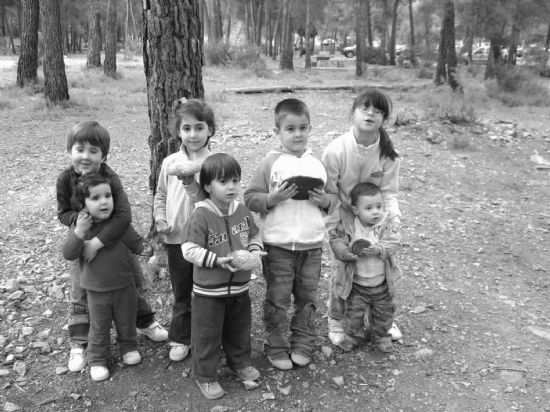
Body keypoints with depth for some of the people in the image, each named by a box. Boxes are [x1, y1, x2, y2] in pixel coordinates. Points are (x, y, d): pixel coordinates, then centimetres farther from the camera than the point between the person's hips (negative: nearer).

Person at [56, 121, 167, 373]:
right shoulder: (65, 180, -18)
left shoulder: (110, 179, -29)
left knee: (134, 283, 13)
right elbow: (63, 213, -7)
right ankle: (79, 344, 22)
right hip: (82, 242, 2)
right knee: (80, 293, 8)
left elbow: (123, 217, -38)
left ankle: (145, 323, 38)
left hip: (116, 239, -1)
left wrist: (97, 243, -42)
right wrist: (79, 218, -29)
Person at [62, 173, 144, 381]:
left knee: (126, 321, 19)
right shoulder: (81, 226, -11)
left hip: (124, 286, 1)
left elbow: (138, 247, -5)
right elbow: (68, 254, -20)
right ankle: (97, 359, 33)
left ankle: (128, 346, 44)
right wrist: (79, 232, -30)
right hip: (96, 290, -1)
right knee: (99, 327, 14)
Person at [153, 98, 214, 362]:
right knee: (181, 293, 16)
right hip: (176, 239, 3)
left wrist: (191, 185, -28)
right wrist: (160, 218, -5)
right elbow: (161, 195, 12)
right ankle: (180, 339, 32)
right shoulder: (170, 163, 1)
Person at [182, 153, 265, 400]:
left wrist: (254, 251, -8)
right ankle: (205, 376, 27)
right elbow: (189, 250, -20)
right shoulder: (201, 216, -19)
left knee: (239, 330, 23)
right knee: (208, 335, 9)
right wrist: (218, 260, -28)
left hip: (240, 287, 5)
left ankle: (240, 362, 46)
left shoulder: (242, 211, -2)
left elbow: (255, 235, 13)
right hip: (209, 290, -5)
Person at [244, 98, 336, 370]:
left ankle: (302, 344, 31)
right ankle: (276, 347, 23)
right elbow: (250, 198, -5)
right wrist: (273, 198, -21)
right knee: (277, 300, 7)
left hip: (312, 245, 3)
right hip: (278, 245, -3)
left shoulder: (318, 165, 5)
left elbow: (334, 200, 12)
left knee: (307, 298, 14)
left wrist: (324, 201, -9)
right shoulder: (271, 163, -5)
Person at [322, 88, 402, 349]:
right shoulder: (335, 151, -24)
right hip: (344, 219, -2)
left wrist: (394, 218, -24)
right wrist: (335, 234, -16)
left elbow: (388, 191, -9)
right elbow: (329, 195, -17)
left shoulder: (388, 153, -17)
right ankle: (336, 322, 27)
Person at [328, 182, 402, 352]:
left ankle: (381, 336, 41)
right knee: (354, 312, 10)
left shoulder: (387, 225, -10)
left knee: (383, 312, 17)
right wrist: (345, 253, -26)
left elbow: (394, 243, -17)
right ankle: (353, 335, 35)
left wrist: (378, 249, -33)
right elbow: (336, 241, -8)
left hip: (382, 283, 1)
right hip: (356, 283, -1)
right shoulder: (347, 226, -13)